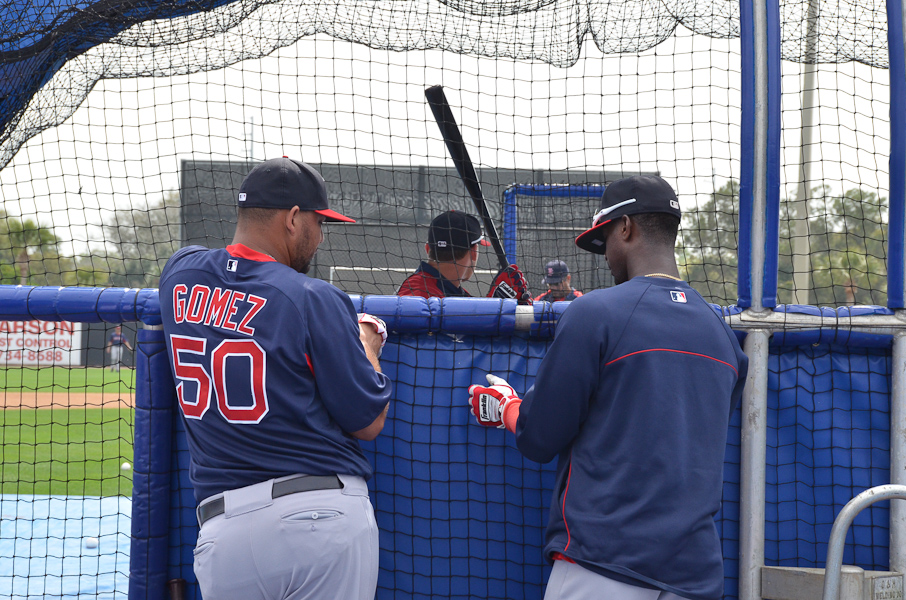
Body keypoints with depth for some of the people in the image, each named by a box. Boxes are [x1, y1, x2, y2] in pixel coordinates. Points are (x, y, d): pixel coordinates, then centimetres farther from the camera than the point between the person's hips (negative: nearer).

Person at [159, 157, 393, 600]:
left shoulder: (180, 275, 9)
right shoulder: (314, 300, -7)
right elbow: (369, 422, -2)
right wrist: (366, 345, 15)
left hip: (221, 529, 4)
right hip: (328, 515, -4)